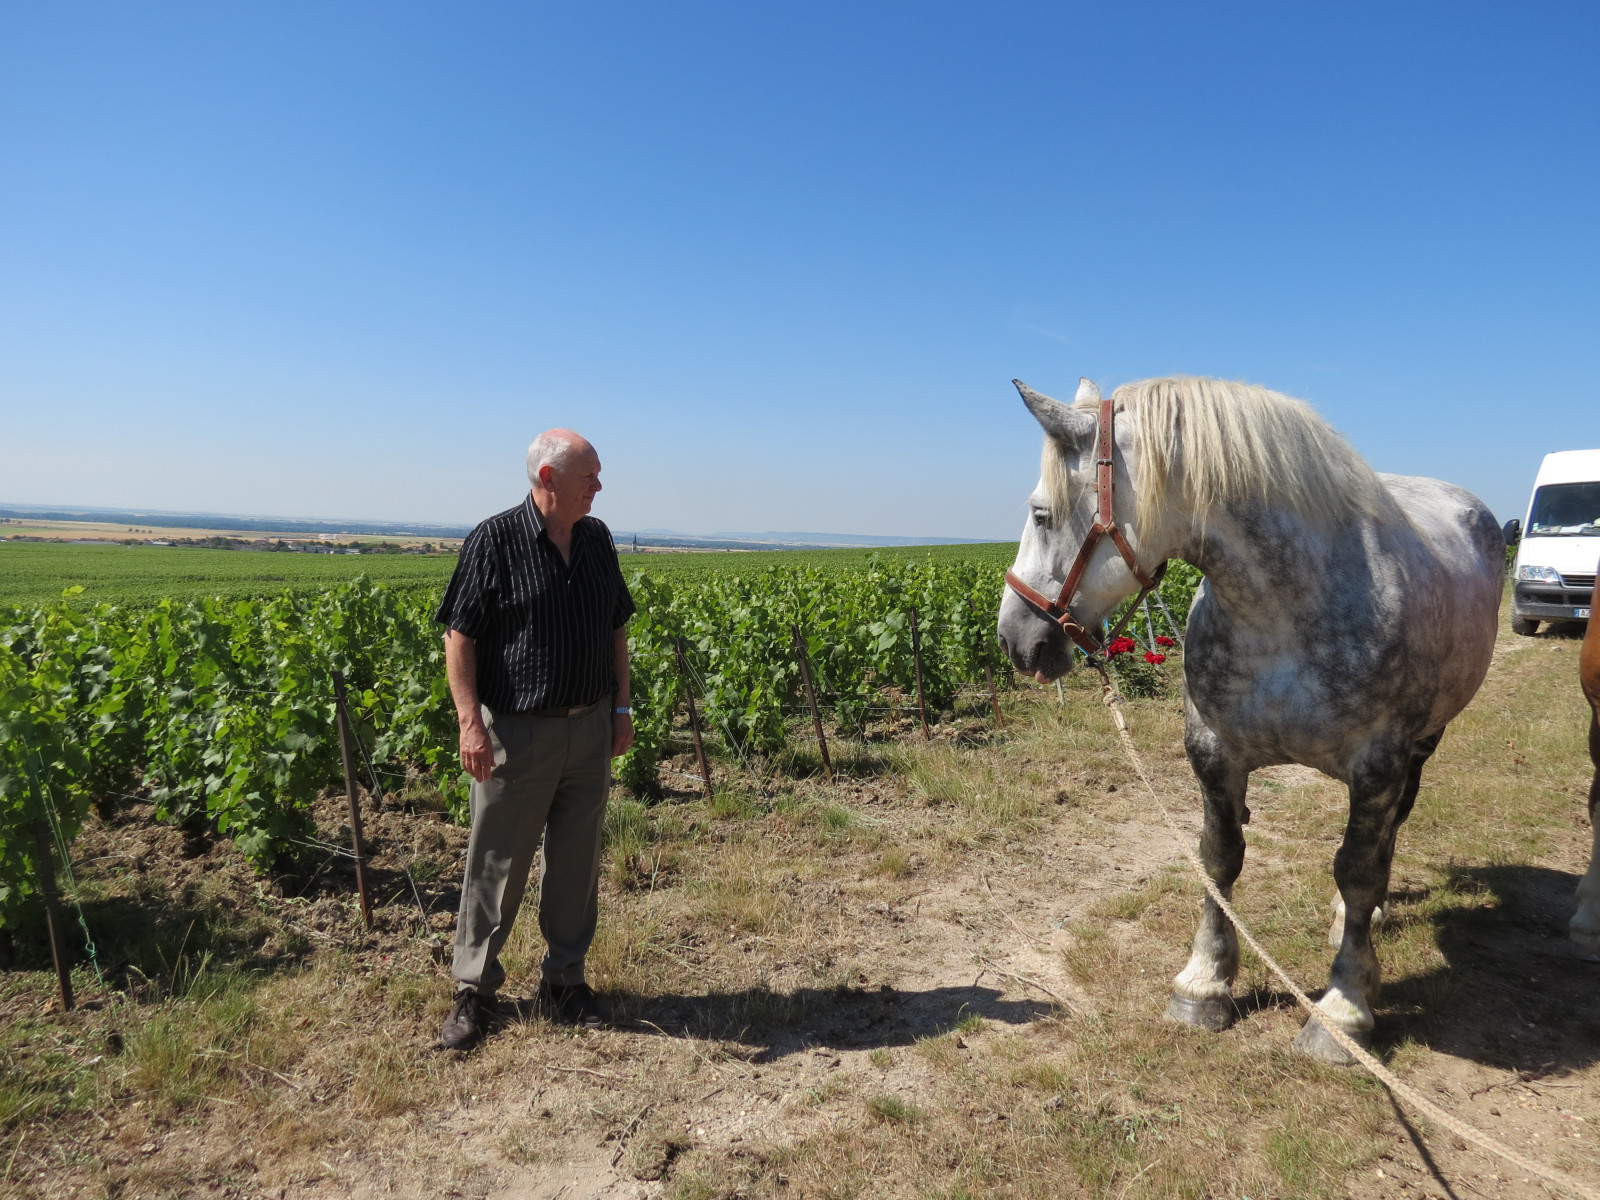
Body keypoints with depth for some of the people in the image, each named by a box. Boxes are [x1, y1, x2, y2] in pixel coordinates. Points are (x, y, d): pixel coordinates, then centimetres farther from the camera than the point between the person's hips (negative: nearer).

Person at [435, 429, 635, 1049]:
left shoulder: (597, 539, 8)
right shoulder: (494, 540, -10)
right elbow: (460, 636, -10)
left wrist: (622, 706, 11)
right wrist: (470, 723, -17)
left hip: (590, 730, 5)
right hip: (516, 734, -5)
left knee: (576, 861, 14)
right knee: (496, 865, 6)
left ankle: (564, 980, 30)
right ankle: (474, 989, 23)